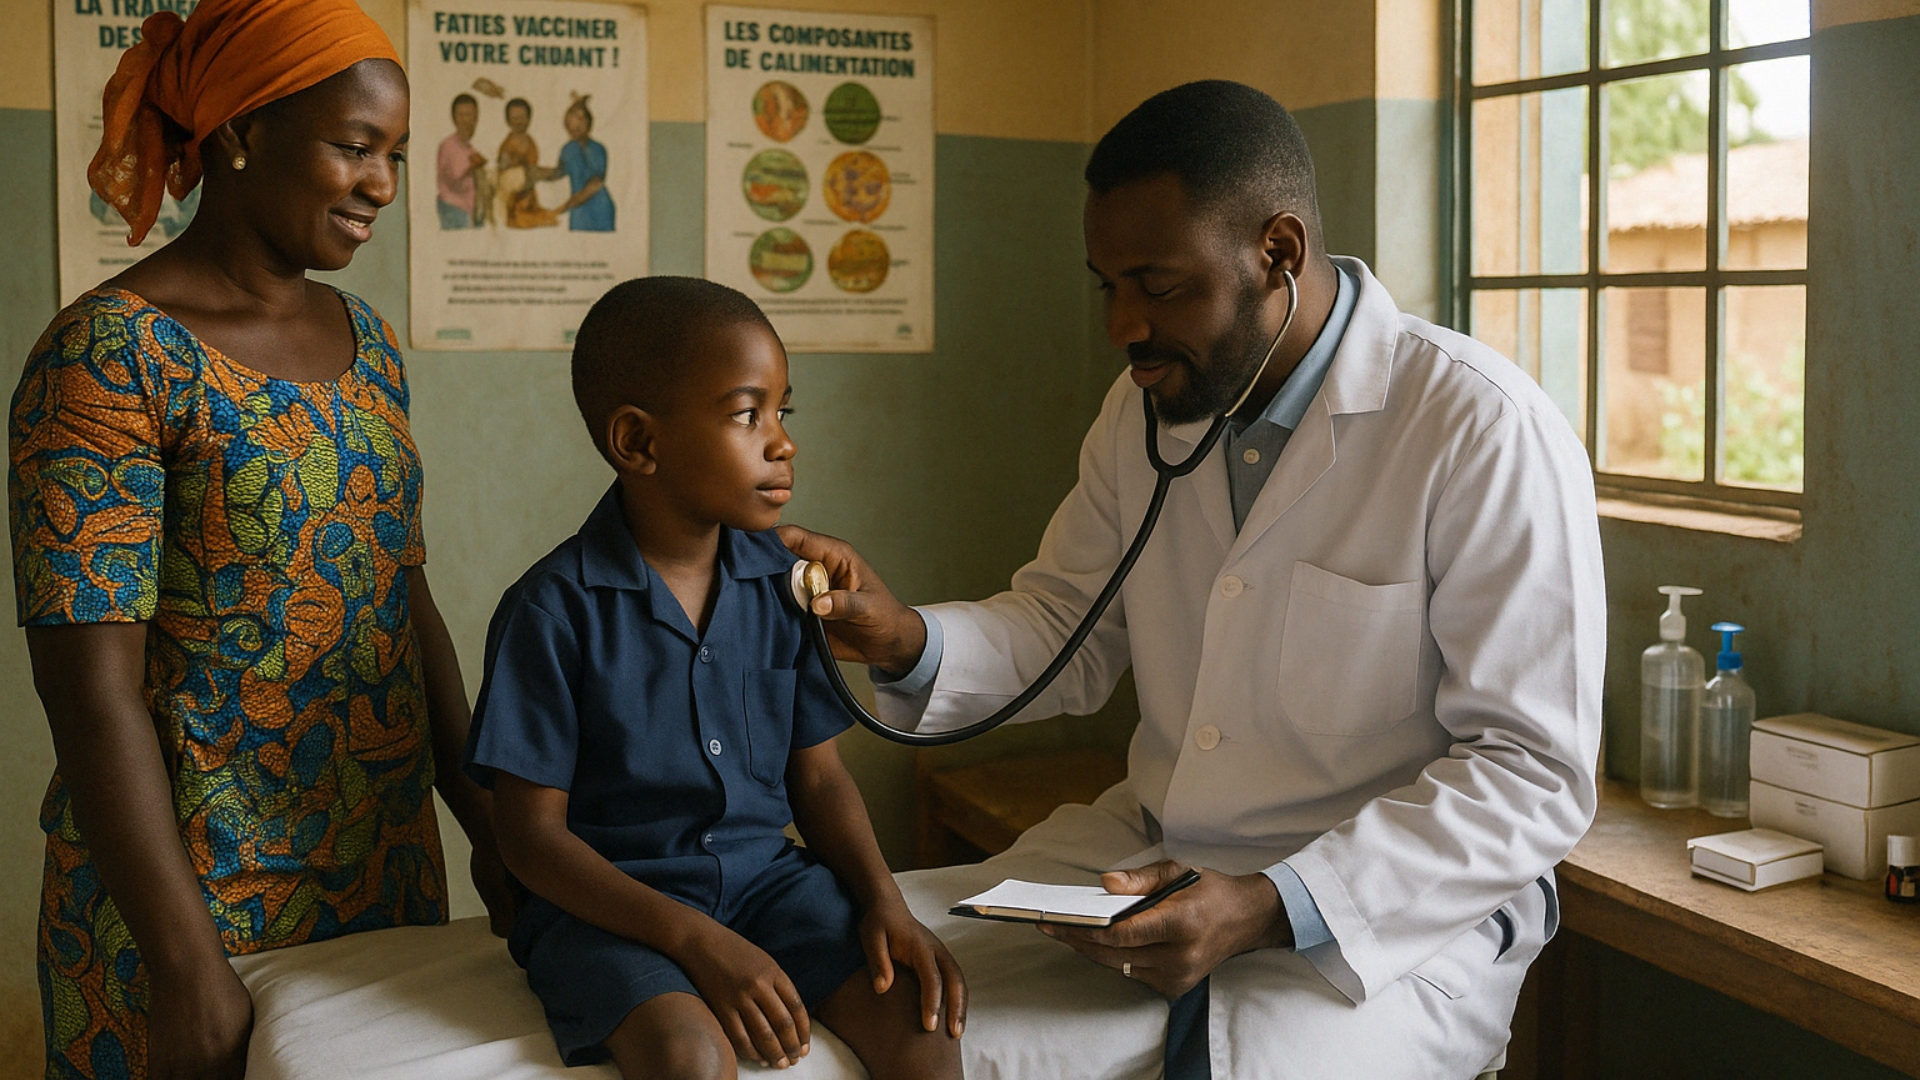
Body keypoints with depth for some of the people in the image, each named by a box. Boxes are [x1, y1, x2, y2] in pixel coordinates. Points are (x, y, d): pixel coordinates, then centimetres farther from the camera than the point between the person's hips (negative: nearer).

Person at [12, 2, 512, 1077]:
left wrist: (489, 827, 10)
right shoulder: (110, 353, -15)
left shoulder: (368, 341, 7)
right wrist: (190, 967, -20)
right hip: (193, 894, -6)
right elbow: (92, 685, -18)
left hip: (390, 868, 6)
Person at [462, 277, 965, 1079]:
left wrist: (884, 902, -8)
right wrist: (696, 940, -21)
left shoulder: (782, 582, 3)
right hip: (609, 902, -4)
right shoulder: (554, 610, -12)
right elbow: (531, 831, -11)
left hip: (767, 876, 4)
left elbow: (817, 774, 9)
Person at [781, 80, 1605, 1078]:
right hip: (1148, 851, 6)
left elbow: (1534, 772, -17)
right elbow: (1067, 629, 11)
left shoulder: (1484, 434, -17)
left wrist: (1269, 909, -26)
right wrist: (907, 641, -11)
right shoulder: (1147, 403, 5)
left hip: (1393, 906, -5)